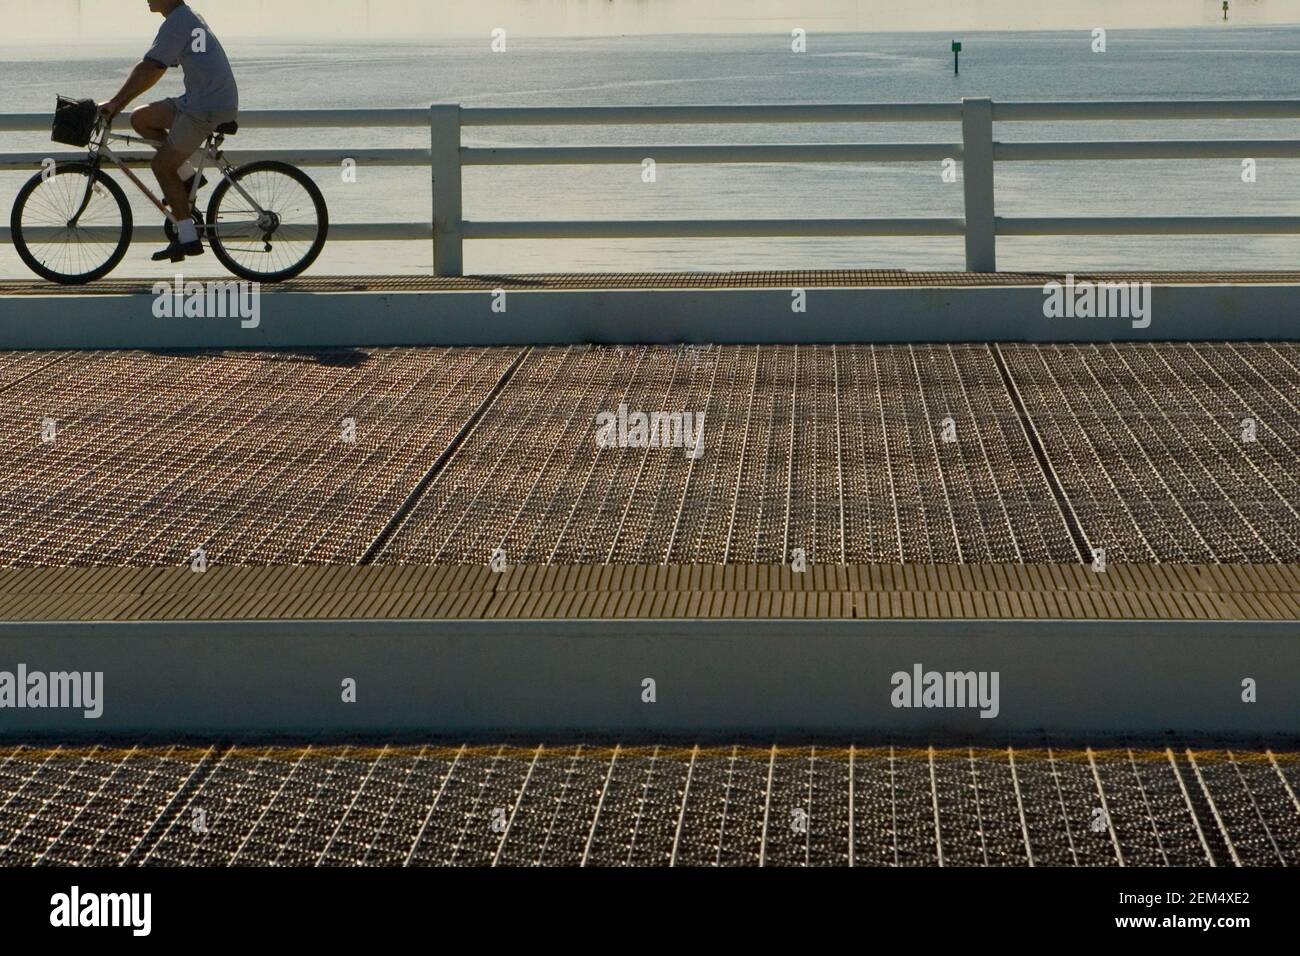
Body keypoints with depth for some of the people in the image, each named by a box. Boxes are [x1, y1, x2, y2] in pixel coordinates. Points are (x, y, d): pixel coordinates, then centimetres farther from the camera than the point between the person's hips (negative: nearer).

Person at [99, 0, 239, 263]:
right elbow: (154, 71, 21)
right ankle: (187, 177, 11)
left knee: (162, 165, -4)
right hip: (197, 101, 9)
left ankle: (188, 238, 0)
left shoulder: (178, 22, -14)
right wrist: (119, 104, 17)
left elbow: (148, 69, -19)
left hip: (208, 108, -9)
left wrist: (115, 103, -14)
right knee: (140, 118, 11)